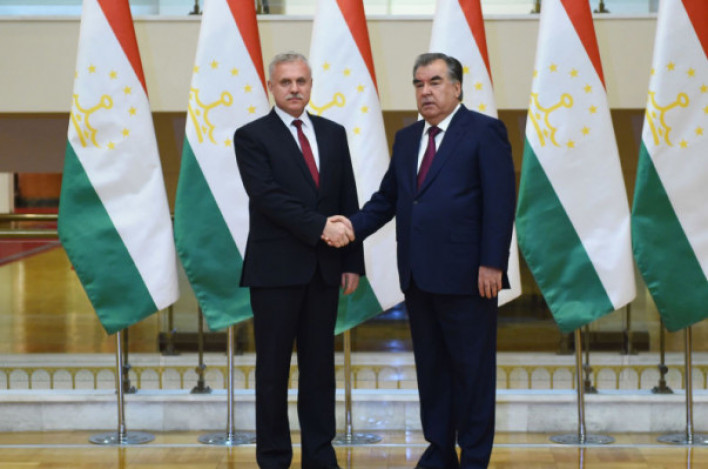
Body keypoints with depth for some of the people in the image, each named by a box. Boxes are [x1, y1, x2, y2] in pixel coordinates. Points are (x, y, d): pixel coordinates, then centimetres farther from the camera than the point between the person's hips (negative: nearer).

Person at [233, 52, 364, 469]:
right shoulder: (252, 137, -3)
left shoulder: (334, 134, 10)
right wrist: (320, 227, -20)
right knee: (273, 368, 4)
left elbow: (349, 202, 9)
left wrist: (353, 262, 4)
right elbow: (268, 197, -15)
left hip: (324, 270, 4)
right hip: (276, 270, -4)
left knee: (320, 365, 8)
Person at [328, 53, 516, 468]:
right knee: (431, 366, 14)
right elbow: (387, 198, 15)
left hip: (466, 275, -7)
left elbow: (500, 202, -11)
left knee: (472, 368, 3)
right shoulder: (407, 138, 15)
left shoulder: (485, 132, -5)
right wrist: (354, 226, -2)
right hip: (418, 275, 7)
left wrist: (492, 264, -17)